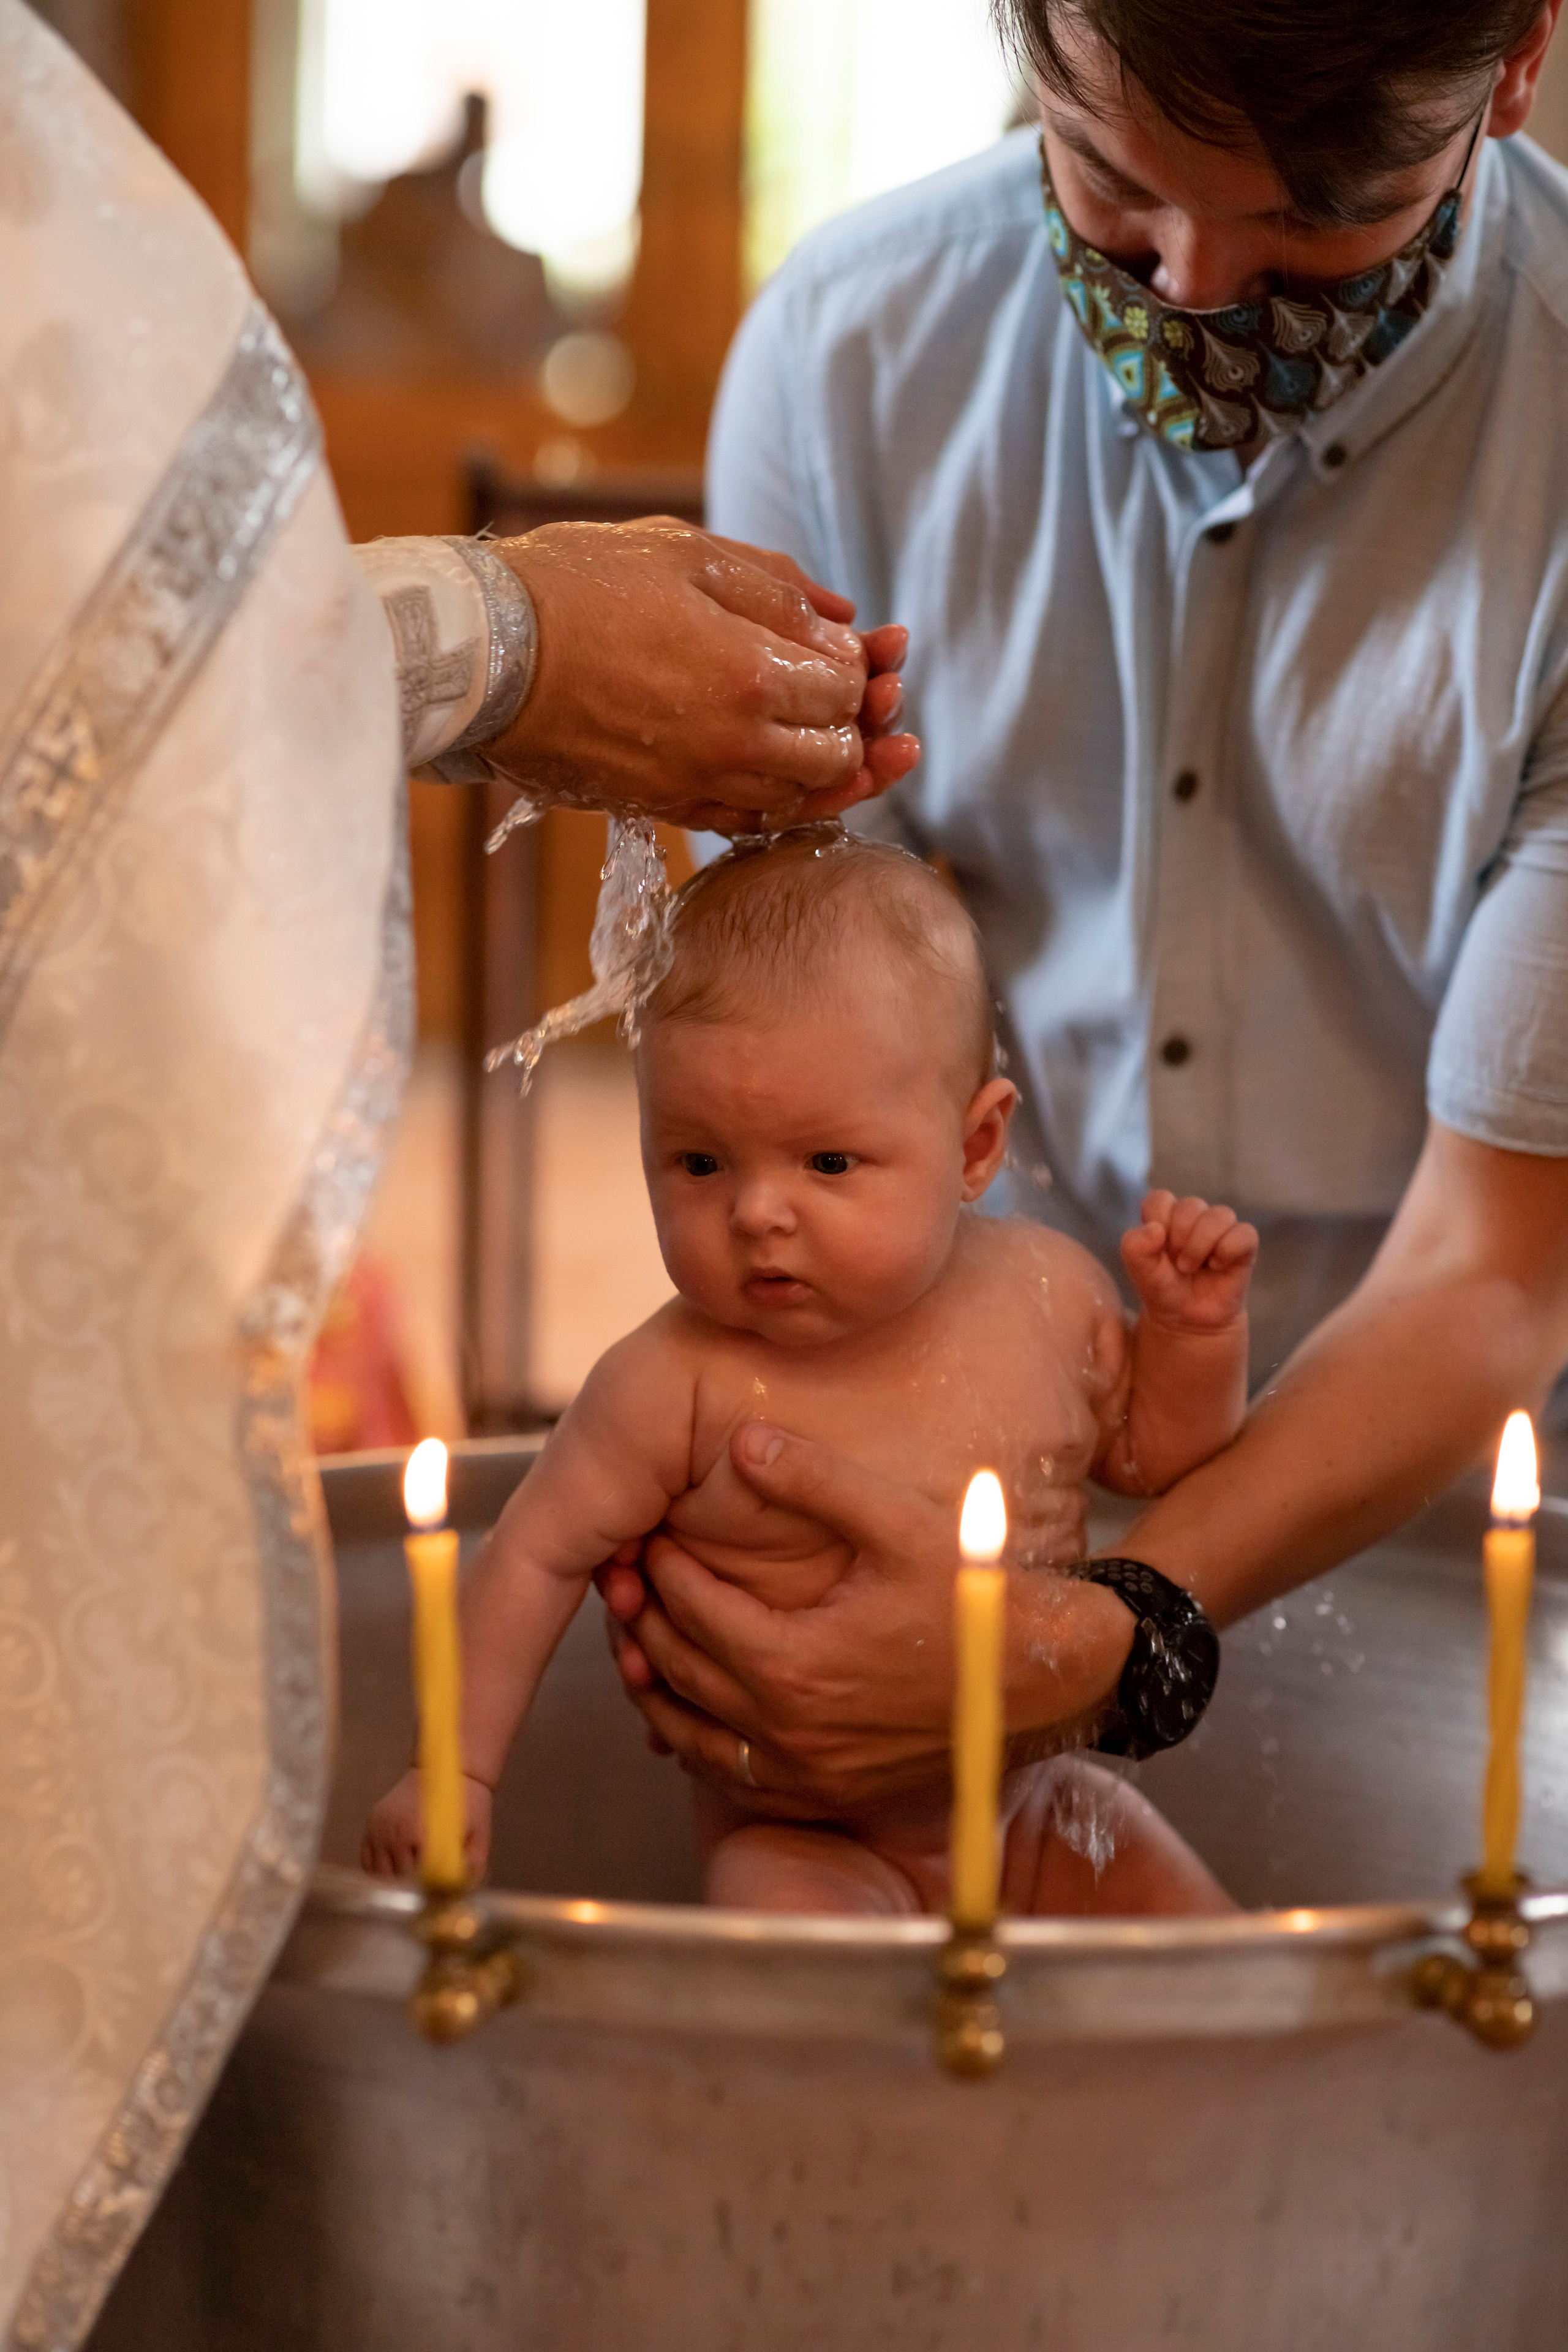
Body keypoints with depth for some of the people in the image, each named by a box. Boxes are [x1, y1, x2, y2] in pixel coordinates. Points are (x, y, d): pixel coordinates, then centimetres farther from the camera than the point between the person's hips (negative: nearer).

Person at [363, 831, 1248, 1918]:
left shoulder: (1049, 1291, -6)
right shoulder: (680, 1385, -19)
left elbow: (1153, 1451, 12)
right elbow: (541, 1553, -9)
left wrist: (1198, 1328, -5)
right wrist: (461, 1767, -9)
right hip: (804, 1839, -4)